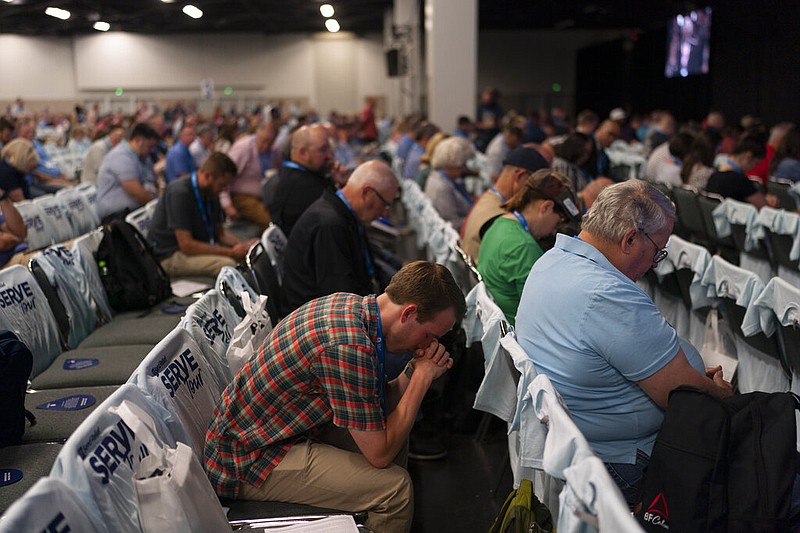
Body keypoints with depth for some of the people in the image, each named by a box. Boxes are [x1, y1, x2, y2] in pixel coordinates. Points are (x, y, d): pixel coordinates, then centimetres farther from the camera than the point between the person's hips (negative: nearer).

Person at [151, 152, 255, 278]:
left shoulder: (211, 193, 5)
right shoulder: (179, 193, -20)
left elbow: (220, 233, 16)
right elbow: (186, 245, -24)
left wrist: (244, 246, -5)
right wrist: (230, 252, -23)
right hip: (171, 256, -8)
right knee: (228, 264, -31)